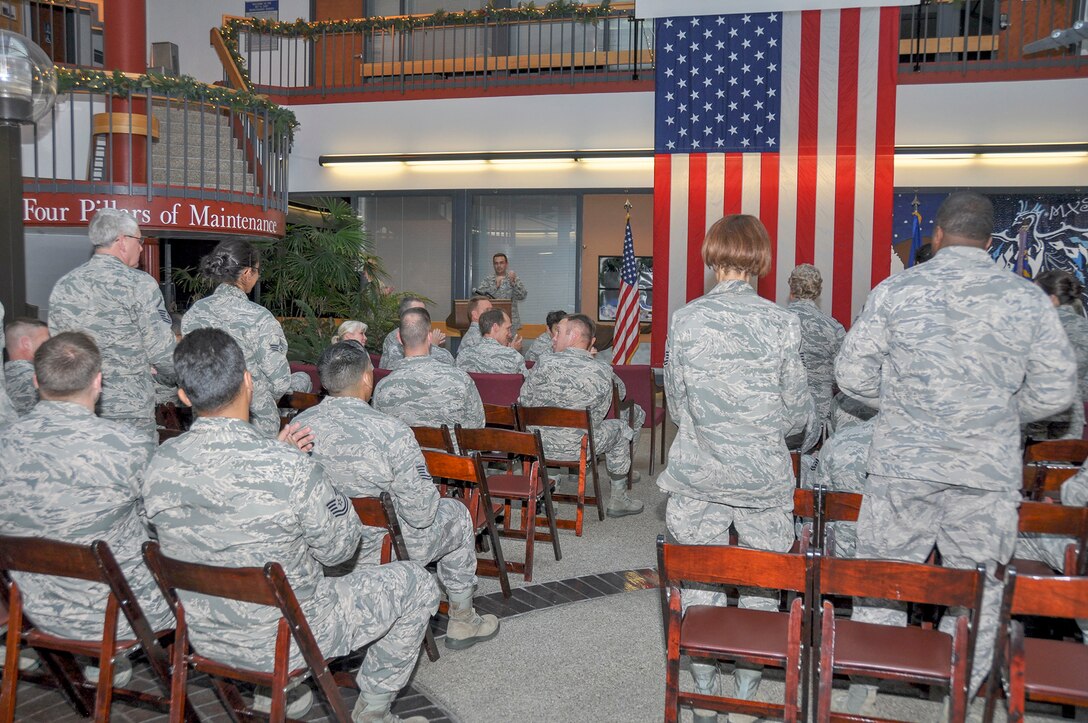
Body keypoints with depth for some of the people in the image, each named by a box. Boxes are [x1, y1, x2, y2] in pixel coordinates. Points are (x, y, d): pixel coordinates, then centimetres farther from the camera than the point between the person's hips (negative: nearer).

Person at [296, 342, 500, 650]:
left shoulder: (299, 425, -10)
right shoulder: (391, 431, -27)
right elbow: (421, 514, -21)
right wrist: (430, 500, 2)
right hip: (382, 552, -6)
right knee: (457, 513, 21)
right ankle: (462, 622, 35)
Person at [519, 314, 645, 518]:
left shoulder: (545, 365, -11)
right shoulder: (604, 372, -10)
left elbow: (523, 404, -2)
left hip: (538, 447, 2)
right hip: (579, 449, -2)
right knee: (620, 427, 24)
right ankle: (618, 499, 31)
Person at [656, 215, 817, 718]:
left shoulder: (684, 321, -6)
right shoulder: (782, 323, -8)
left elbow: (676, 405, 3)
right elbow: (797, 409, -1)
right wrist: (810, 425, 22)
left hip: (698, 473, 1)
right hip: (764, 475, 0)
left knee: (700, 582, 13)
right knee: (762, 583, 15)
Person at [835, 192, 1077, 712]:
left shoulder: (895, 291, -4)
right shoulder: (1027, 298, -1)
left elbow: (851, 376, -2)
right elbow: (1056, 391, 2)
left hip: (901, 461, 0)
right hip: (990, 472, 1)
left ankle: (863, 691, 26)